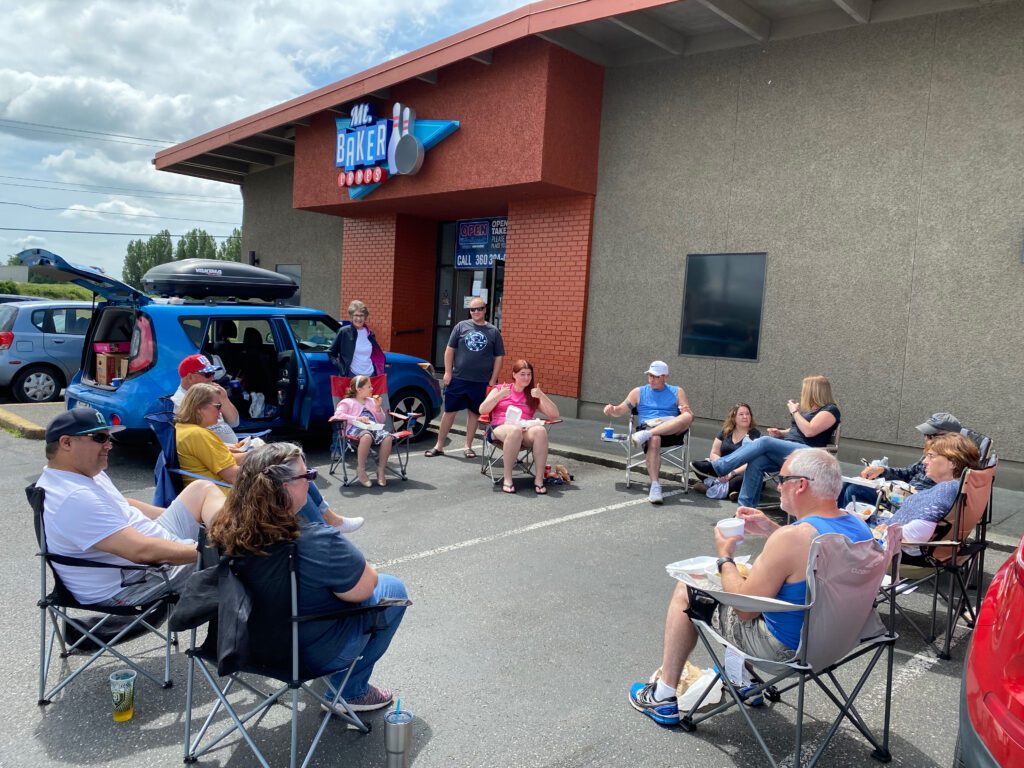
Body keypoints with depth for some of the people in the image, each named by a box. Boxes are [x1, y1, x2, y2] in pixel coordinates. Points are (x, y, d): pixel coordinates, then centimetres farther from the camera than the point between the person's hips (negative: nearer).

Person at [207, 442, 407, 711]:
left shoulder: (225, 530, -14)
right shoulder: (318, 543, -34)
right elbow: (366, 586, -19)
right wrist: (351, 560, 0)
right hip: (312, 653, -7)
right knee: (394, 589, 12)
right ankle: (351, 691, 18)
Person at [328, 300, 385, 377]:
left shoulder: (369, 334, 9)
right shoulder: (344, 332, -3)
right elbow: (331, 353, 3)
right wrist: (341, 368, -8)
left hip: (370, 375, 4)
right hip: (352, 376, -4)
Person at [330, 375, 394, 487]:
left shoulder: (371, 401, 27)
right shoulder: (348, 402, 12)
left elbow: (381, 421, 26)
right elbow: (337, 414, -7)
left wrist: (378, 407, 9)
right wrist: (357, 418, -13)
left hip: (374, 428, 5)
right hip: (356, 429, -5)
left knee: (387, 437, -30)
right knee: (366, 436, -42)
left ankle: (381, 470, -20)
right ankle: (360, 470, -28)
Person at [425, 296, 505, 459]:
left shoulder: (493, 332, 3)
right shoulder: (461, 326, 3)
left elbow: (499, 357, 5)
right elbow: (450, 349, 5)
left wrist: (492, 381, -1)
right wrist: (448, 372, -2)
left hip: (481, 382, 0)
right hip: (458, 379, 0)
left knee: (474, 413, 9)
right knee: (449, 411, 4)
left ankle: (468, 447, 23)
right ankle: (439, 446, 14)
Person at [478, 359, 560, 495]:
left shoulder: (533, 395, 22)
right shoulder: (500, 389, 19)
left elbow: (554, 414, 11)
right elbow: (482, 410, 8)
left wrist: (541, 396, -3)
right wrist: (499, 396, -5)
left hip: (525, 430, 2)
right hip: (502, 428, -2)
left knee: (540, 430, -36)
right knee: (515, 430, -40)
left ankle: (539, 479, -31)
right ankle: (507, 478, -31)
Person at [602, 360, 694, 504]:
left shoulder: (676, 392, 19)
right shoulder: (638, 392, 20)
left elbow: (690, 416, 11)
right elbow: (621, 410, 15)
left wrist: (688, 412, -14)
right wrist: (612, 409, -9)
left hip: (672, 431, 1)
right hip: (648, 426, -1)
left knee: (687, 417, -32)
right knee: (654, 440, -39)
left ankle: (646, 435, -37)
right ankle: (655, 486, -43)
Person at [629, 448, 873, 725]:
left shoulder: (791, 537, -30)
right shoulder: (859, 527, -5)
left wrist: (724, 557, -6)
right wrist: (771, 530, 6)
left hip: (786, 648, -8)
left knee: (687, 588, 6)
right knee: (749, 576, 28)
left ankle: (664, 698, 18)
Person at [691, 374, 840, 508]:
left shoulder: (830, 410, -2)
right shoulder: (808, 408, 24)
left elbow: (809, 431, -16)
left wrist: (794, 412, -6)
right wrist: (781, 433, 10)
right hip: (787, 450, 8)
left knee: (764, 441, -29)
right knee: (756, 462, -24)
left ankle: (716, 468, -31)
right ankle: (745, 508, -29)